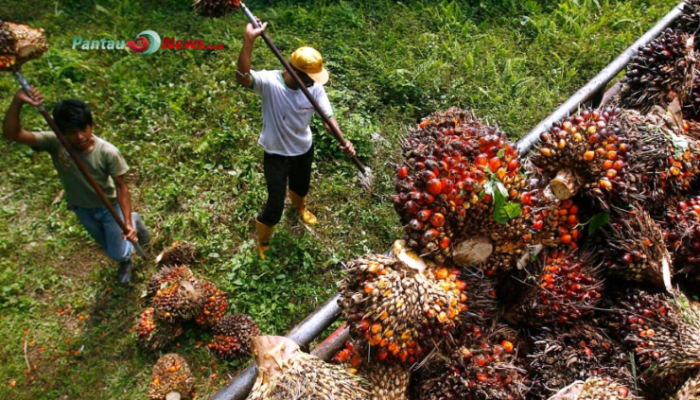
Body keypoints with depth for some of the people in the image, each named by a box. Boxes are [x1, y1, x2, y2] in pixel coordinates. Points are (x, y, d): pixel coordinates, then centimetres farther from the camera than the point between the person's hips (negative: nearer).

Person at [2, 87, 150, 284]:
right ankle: (126, 261, 60)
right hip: (81, 207, 3)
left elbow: (121, 187, -25)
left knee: (119, 254, 9)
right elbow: (11, 134, -38)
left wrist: (128, 223, -31)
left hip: (109, 206, -3)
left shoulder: (108, 152, -33)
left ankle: (134, 222, 39)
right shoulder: (54, 143, -28)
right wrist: (17, 102, -54)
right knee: (110, 249, 23)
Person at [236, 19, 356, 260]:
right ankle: (261, 241, 36)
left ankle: (299, 207, 72)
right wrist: (249, 39, -58)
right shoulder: (269, 82, -29)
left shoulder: (315, 88, -17)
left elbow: (328, 117, -17)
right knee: (275, 206, 3)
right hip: (276, 155, -4)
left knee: (301, 187, 33)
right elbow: (242, 77, -48)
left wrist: (343, 141, -36)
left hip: (304, 150, 5)